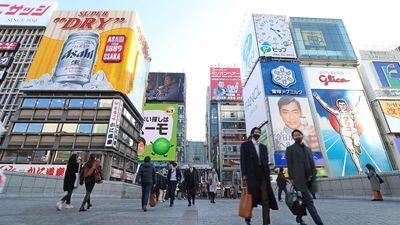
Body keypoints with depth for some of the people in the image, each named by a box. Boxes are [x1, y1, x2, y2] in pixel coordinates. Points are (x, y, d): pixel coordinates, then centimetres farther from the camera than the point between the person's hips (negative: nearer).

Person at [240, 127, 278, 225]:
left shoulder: (263, 147, 19)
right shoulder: (245, 145, 3)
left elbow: (266, 161, 16)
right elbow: (243, 160, -4)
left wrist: (268, 174, 6)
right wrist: (244, 175, -12)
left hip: (263, 175, 4)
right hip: (251, 175, -4)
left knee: (266, 200, 0)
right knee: (251, 198, 7)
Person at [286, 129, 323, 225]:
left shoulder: (308, 149, 19)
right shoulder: (290, 149, 4)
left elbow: (312, 163, 16)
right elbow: (289, 164, -2)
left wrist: (314, 176, 5)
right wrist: (291, 178, -7)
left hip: (309, 179, 5)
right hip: (299, 178, -5)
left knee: (305, 200, 11)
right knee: (309, 200, -9)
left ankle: (299, 217, 28)